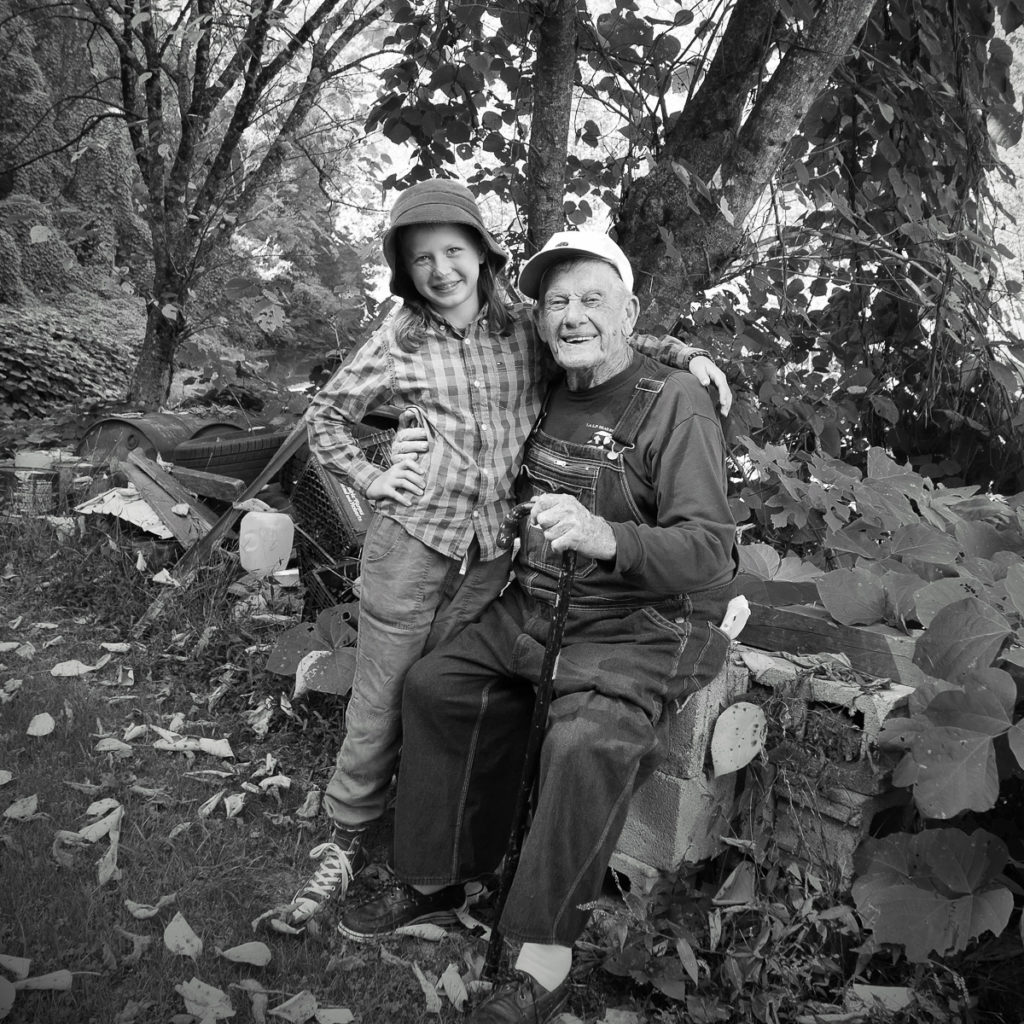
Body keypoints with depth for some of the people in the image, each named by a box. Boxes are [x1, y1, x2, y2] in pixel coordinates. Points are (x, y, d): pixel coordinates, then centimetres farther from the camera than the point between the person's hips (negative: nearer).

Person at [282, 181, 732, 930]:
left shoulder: (526, 328, 1)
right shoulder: (398, 343, -2)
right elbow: (327, 416, 10)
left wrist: (685, 353, -1)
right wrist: (367, 477, -2)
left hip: (491, 555, 2)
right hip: (410, 537, -1)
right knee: (379, 702, 6)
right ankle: (346, 844, 26)